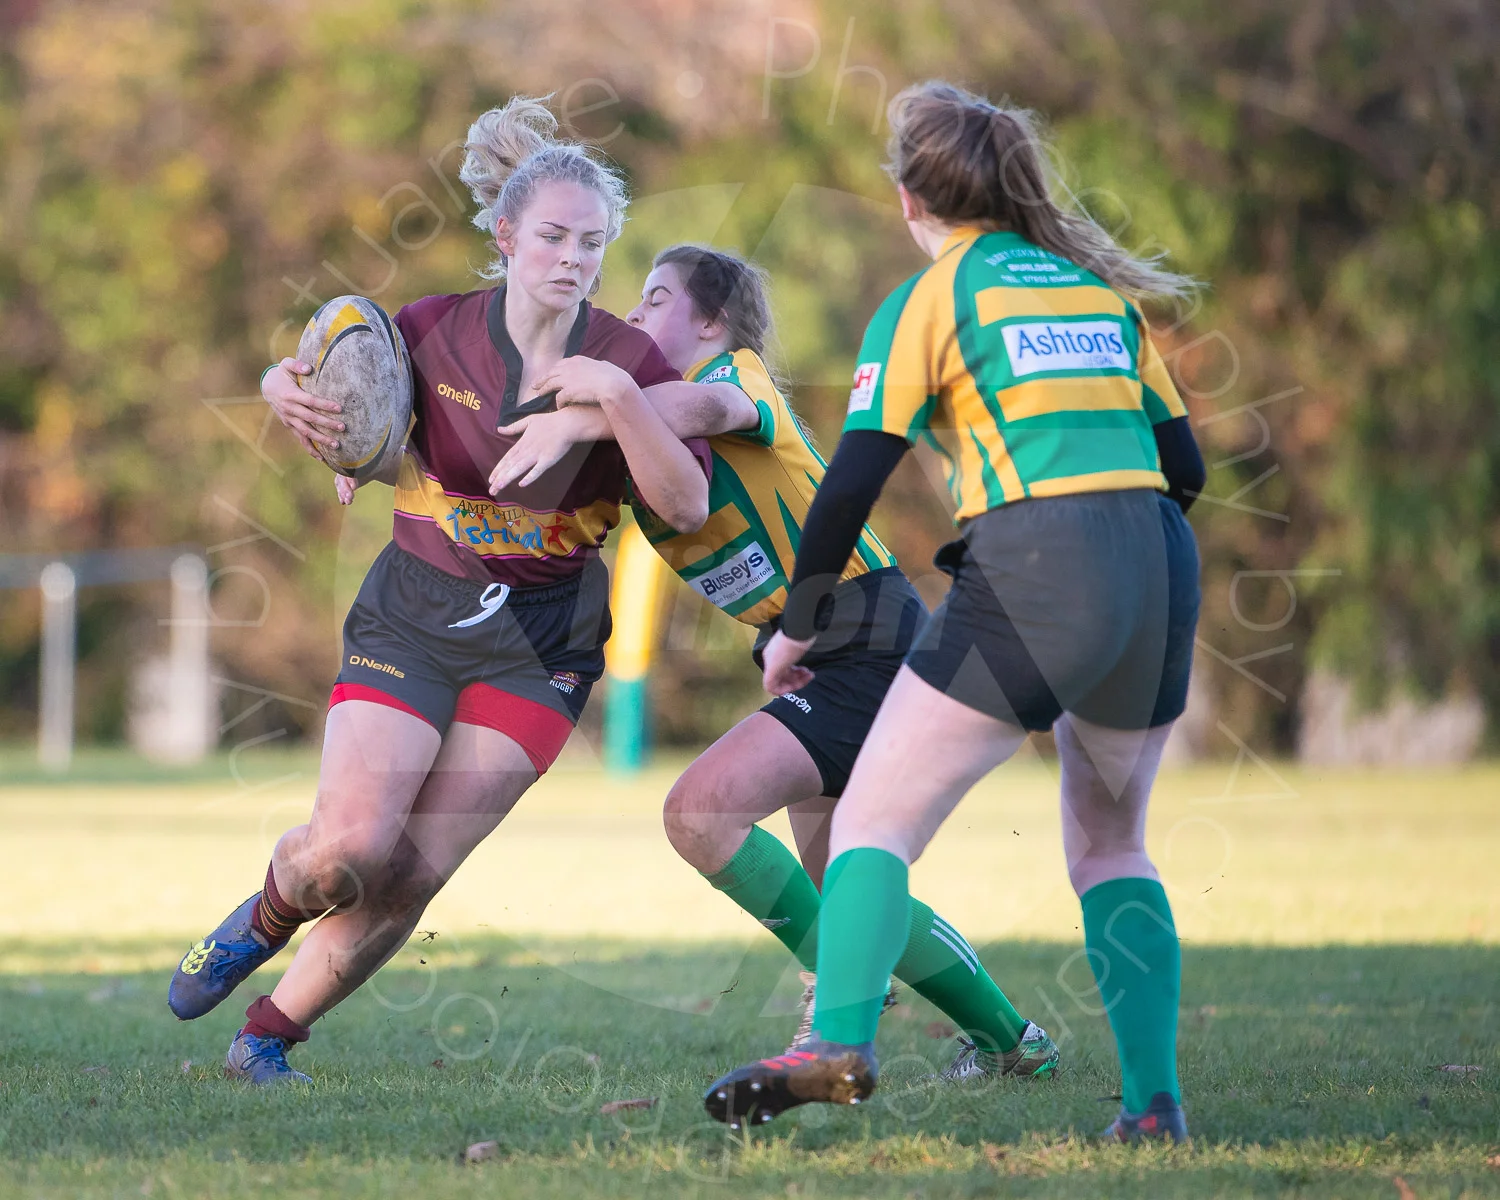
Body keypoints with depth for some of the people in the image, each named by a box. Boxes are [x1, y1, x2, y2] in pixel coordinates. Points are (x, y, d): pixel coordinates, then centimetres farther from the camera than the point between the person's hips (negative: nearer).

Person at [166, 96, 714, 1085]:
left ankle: (269, 1036, 10)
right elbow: (325, 382, 10)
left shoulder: (628, 362, -8)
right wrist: (287, 390, -14)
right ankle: (266, 918, 20)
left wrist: (618, 402, -31)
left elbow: (687, 506, -18)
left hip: (540, 647, 0)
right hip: (412, 619, 0)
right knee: (348, 849, -16)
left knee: (412, 874, -9)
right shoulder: (437, 334, -6)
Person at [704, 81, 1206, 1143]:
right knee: (1110, 846, 20)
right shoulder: (1102, 286, 19)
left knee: (874, 819, -1)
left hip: (1031, 575, -6)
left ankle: (841, 1044, -21)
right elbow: (1184, 464, 18)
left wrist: (795, 627, 7)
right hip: (1161, 574, 6)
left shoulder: (931, 298, 4)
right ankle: (1155, 1101, 10)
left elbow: (856, 478, -2)